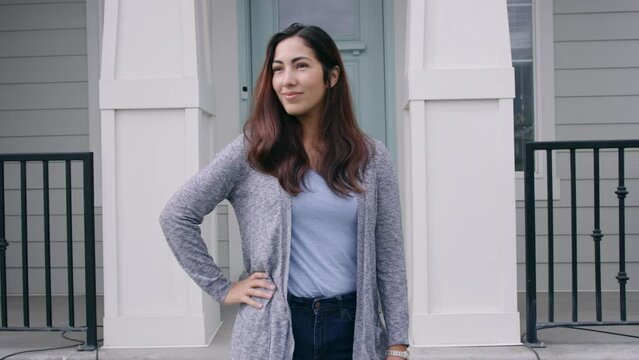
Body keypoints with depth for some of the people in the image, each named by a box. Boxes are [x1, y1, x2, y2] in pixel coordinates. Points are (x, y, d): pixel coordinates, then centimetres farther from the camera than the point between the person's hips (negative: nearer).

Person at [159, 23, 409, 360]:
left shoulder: (371, 157, 2)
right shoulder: (251, 151, -3)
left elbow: (389, 256, 2)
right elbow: (176, 216, 0)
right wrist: (221, 288, -3)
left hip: (353, 330, 1)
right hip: (274, 331, -1)